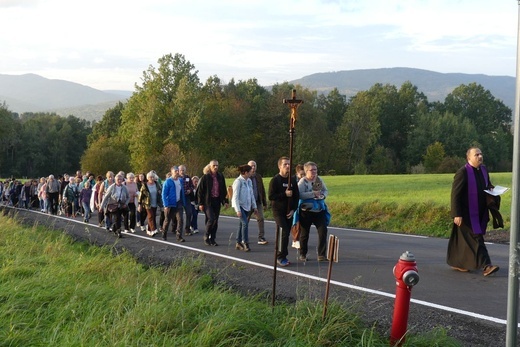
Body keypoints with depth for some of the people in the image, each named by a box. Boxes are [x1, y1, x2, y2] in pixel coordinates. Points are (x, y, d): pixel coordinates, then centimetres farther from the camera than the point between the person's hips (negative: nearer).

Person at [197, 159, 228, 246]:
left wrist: (225, 201, 10)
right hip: (208, 202, -5)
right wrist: (200, 203, -8)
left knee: (215, 221, 6)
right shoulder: (205, 177, -6)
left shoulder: (220, 177, 8)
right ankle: (206, 236, 3)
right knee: (211, 219, -16)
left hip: (217, 201, 5)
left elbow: (224, 190, 17)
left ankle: (212, 239, 15)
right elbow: (200, 191, -4)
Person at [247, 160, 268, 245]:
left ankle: (261, 238, -5)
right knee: (245, 220, 7)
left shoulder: (258, 177, 9)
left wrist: (264, 202, 11)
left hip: (258, 202, 4)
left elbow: (262, 190, 13)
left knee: (261, 219, -6)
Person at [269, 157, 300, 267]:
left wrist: (293, 209, -2)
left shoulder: (293, 180, 8)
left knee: (286, 234, 6)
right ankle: (281, 257, -9)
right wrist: (285, 194, -19)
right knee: (284, 232, -16)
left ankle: (281, 256, 16)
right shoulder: (275, 180, -7)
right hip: (278, 211, -5)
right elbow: (271, 196, -12)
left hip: (289, 212, 5)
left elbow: (297, 196, 10)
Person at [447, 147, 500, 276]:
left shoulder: (483, 170, 6)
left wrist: (491, 188, -1)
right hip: (467, 213, -7)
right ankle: (485, 266, -10)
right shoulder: (462, 172, -16)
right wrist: (457, 214, -20)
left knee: (464, 239, 14)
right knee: (476, 238, -9)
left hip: (480, 212, 7)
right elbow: (455, 194, -16)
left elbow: (487, 184, 25)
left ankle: (457, 263, 25)